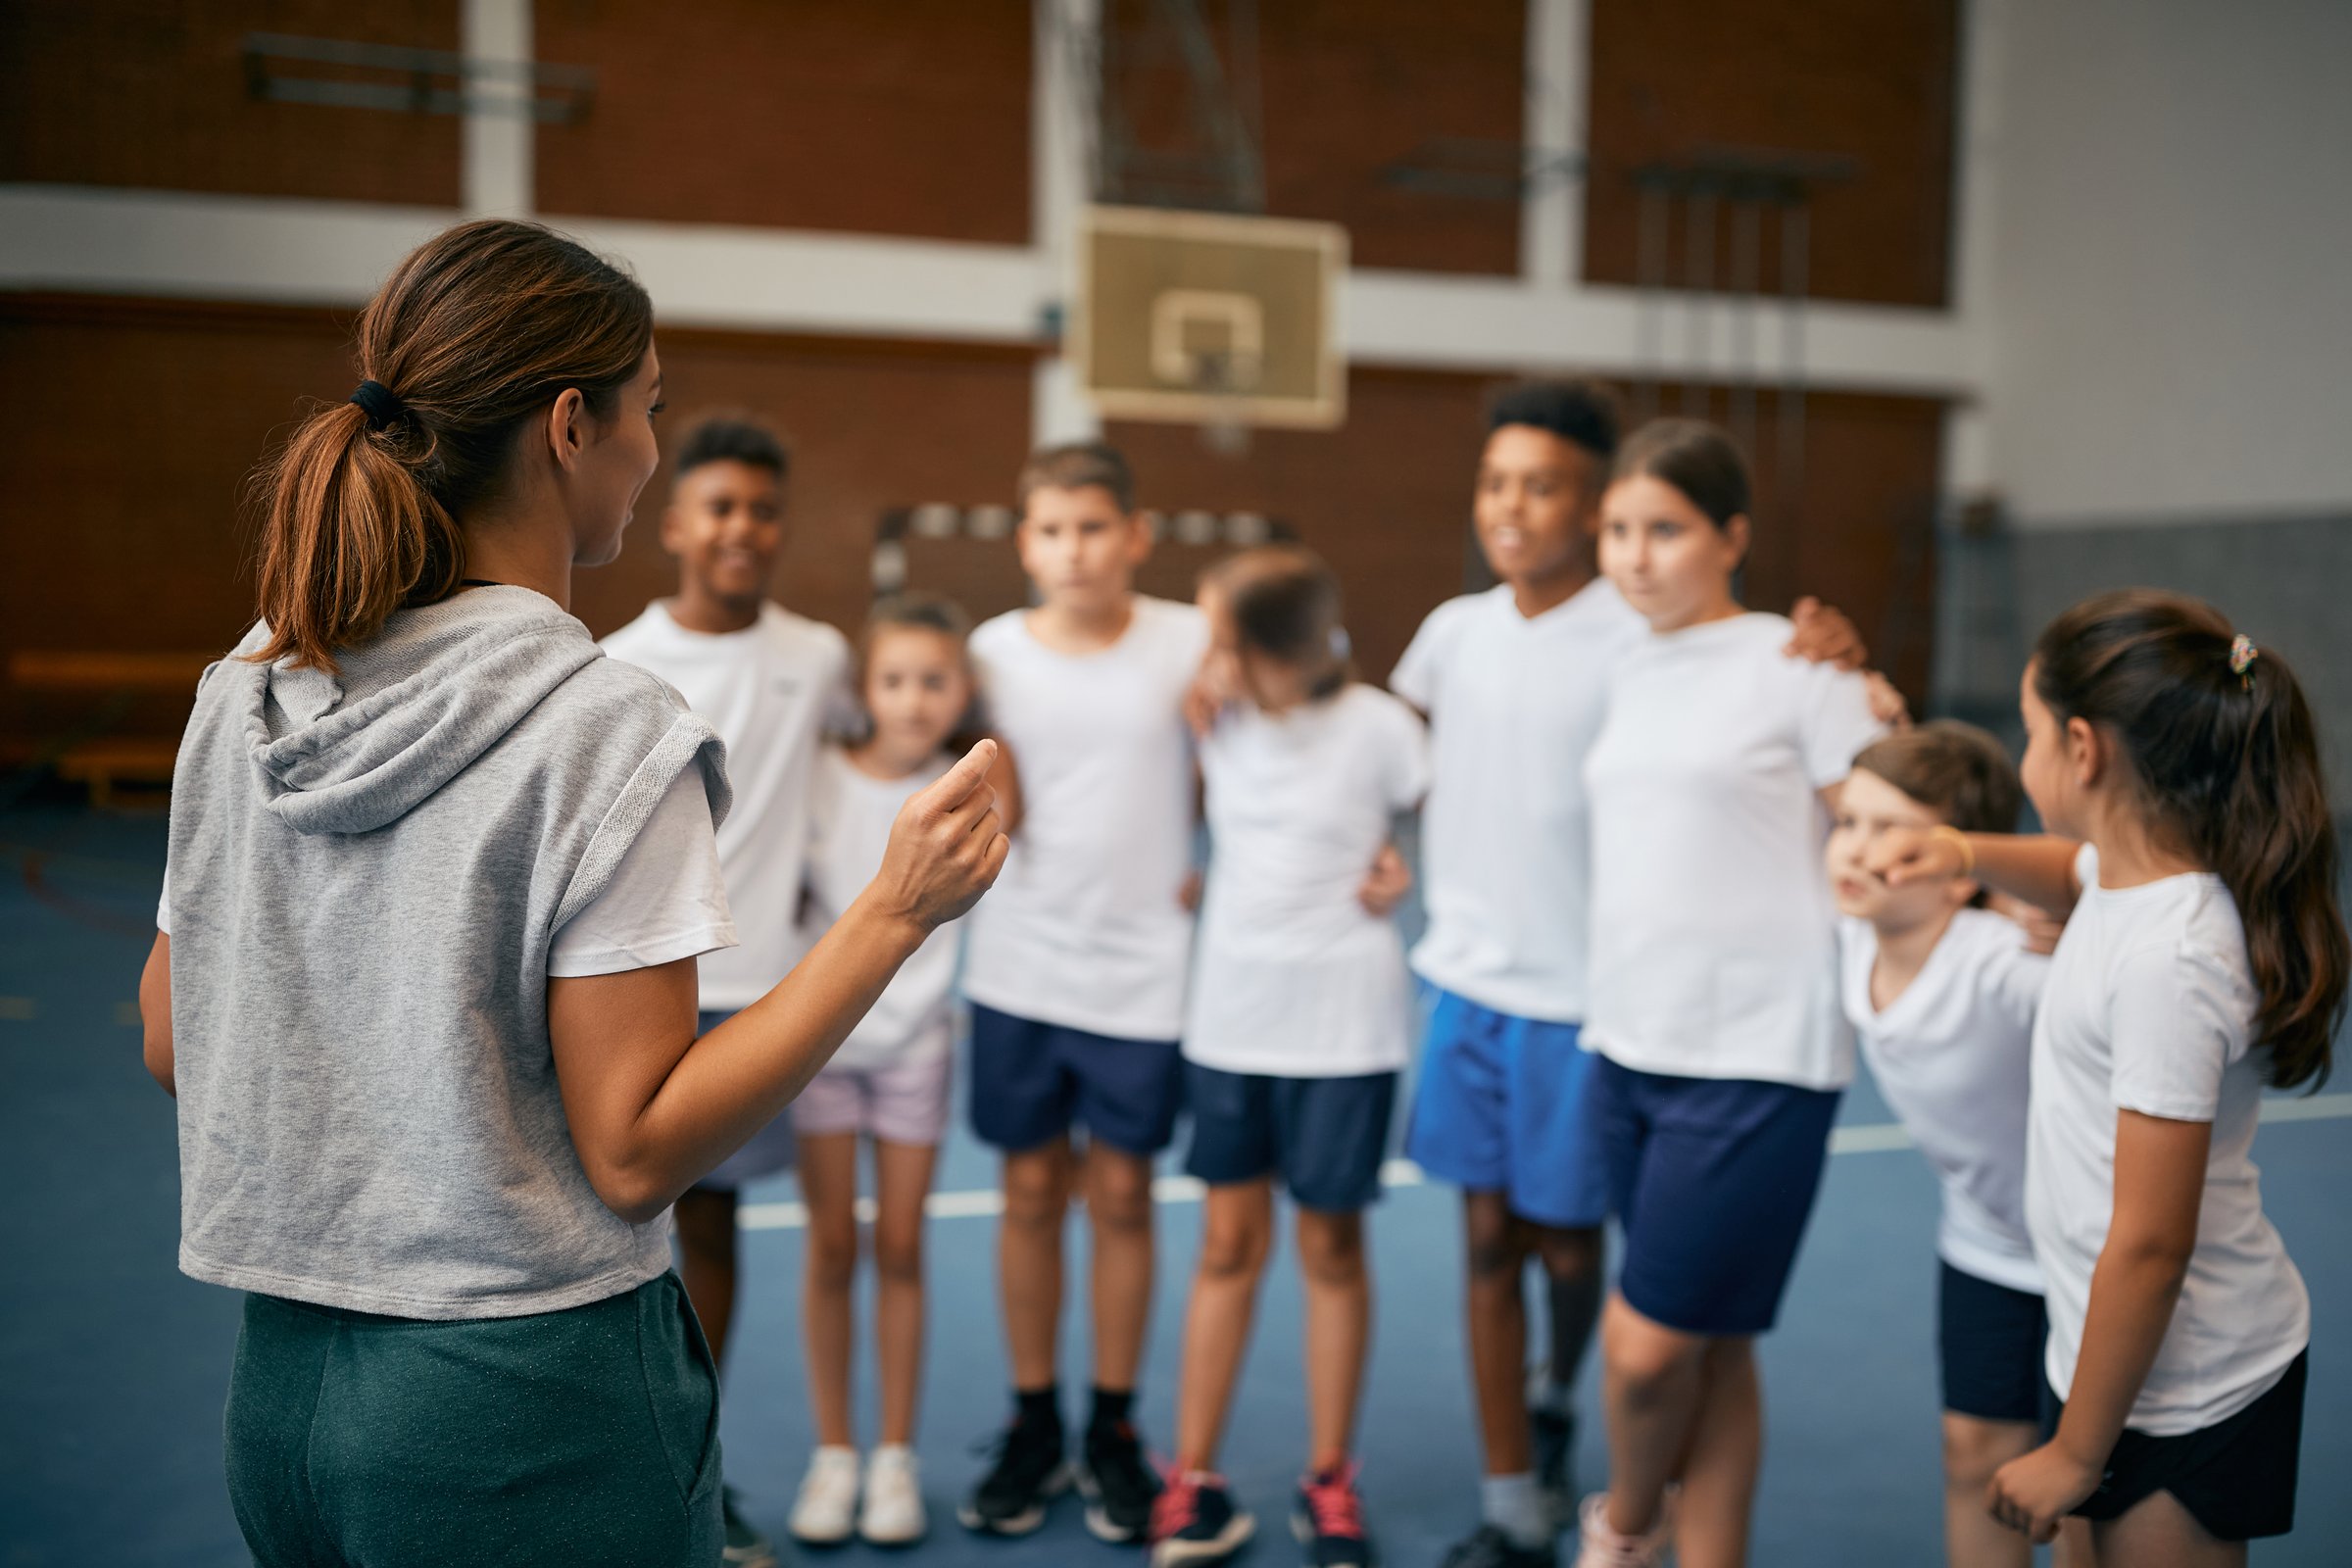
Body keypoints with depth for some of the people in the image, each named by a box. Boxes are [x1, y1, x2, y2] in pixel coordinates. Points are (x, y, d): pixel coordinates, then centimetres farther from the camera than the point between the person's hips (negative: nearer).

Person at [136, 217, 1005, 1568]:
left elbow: (171, 1042, 11)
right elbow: (633, 1150, -19)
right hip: (527, 1415, -7)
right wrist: (896, 913, -19)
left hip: (284, 1390, 7)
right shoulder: (606, 732, -19)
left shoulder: (244, 697, 1)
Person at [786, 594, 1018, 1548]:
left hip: (916, 1039, 0)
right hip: (822, 1032, 0)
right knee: (832, 1247, 5)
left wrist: (996, 753, -17)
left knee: (900, 1248, 6)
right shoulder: (819, 779, -7)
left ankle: (896, 1455, 19)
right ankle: (832, 1453, 19)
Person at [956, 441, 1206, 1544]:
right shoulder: (991, 651, 0)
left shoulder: (1192, 643, -4)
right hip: (1019, 968, 1)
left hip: (1145, 972, -1)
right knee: (1031, 1192, 9)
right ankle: (1033, 1429, 24)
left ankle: (1114, 1432, 23)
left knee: (1120, 1195, 7)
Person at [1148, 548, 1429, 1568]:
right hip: (1228, 1014, 3)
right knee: (1230, 1242, 8)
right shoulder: (1214, 719, -2)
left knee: (1330, 1246, 7)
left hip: (1343, 1025, -3)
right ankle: (1192, 1480, 16)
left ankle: (1330, 1482, 22)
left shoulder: (1376, 727, -12)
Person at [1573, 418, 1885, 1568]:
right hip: (1627, 1045, 6)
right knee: (1706, 1347, 12)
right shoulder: (1629, 673, 13)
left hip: (1756, 1059, -5)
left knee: (1648, 1344, -3)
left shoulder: (1796, 666, -6)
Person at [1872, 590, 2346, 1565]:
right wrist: (1970, 854, 6)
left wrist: (2075, 1455, -16)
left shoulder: (2168, 964, -29)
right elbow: (2080, 871, 27)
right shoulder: (2140, 868, -2)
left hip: (2183, 1391, -9)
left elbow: (2150, 1246, -25)